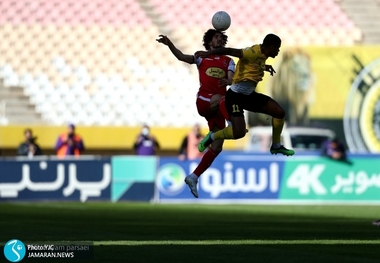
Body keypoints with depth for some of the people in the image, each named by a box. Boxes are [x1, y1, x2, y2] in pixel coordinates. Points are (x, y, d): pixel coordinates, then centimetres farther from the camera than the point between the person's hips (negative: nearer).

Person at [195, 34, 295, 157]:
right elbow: (231, 51, -28)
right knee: (239, 133, -21)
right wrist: (207, 53, -31)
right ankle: (212, 137, 6)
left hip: (249, 95, 9)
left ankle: (276, 146, 24)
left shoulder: (262, 55, 4)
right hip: (235, 96, -9)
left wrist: (264, 67, 26)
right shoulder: (254, 52, -23)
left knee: (279, 112, 5)